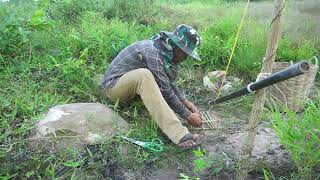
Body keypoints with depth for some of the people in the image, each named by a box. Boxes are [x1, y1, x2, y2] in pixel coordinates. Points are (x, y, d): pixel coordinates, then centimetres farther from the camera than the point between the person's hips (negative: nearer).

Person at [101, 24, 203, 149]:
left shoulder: (165, 52, 0)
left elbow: (170, 83, 9)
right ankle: (179, 135, -41)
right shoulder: (153, 53, -26)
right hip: (113, 86, -9)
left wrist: (185, 101, -1)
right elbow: (166, 92, -26)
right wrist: (188, 115, -19)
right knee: (144, 75, -36)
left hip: (130, 84, 9)